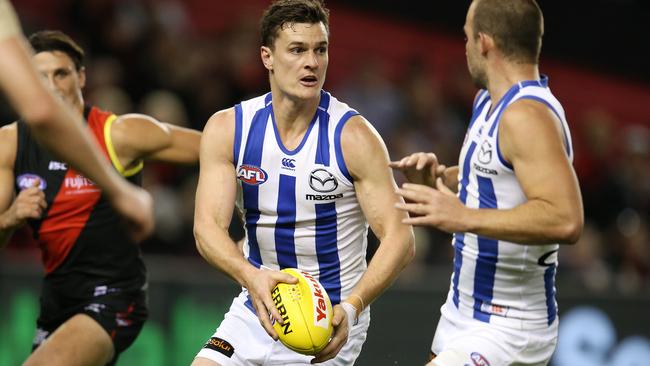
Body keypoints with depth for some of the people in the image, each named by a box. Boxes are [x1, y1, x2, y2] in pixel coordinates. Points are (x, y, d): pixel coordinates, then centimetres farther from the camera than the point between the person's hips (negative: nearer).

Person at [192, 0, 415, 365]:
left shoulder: (354, 136, -14)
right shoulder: (227, 129, -5)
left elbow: (400, 239, -17)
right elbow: (208, 227, -13)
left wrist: (351, 307, -32)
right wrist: (251, 277, -34)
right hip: (256, 309, 3)